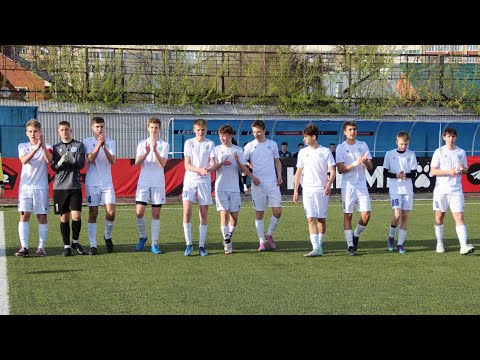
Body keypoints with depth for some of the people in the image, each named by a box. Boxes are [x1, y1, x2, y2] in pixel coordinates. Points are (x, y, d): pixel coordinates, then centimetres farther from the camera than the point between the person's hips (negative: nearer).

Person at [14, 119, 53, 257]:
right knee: (24, 215, -4)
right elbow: (24, 160, -14)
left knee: (42, 216, 0)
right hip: (25, 186, 1)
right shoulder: (22, 146, 7)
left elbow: (49, 159, -17)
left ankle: (41, 247, 4)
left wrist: (43, 145, -30)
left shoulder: (47, 146, 4)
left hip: (41, 187, -1)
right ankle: (24, 247, -4)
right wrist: (36, 148, -29)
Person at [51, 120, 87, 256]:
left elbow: (81, 164, -3)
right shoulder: (55, 148, 11)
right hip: (59, 187, 1)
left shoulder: (79, 145, 6)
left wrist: (73, 160, -24)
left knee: (76, 216, -9)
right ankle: (66, 246, 11)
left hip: (75, 186, -1)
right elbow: (53, 167, 3)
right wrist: (60, 162, -18)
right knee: (64, 217, 2)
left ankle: (75, 242, 12)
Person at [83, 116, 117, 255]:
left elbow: (113, 161, -5)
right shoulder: (87, 142, 1)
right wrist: (98, 144, -21)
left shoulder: (110, 142, 8)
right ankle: (93, 245, 3)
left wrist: (104, 147, -17)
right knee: (93, 213, 0)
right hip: (92, 183, -2)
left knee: (111, 212, -7)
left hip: (107, 183, 2)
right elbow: (91, 159, -13)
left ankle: (107, 237, 19)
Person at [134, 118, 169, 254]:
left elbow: (163, 163, -10)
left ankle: (154, 244, 5)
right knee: (139, 212, -7)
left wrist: (155, 150, -24)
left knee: (156, 214, 1)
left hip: (158, 183, -1)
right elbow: (137, 163, -3)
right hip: (143, 182, 1)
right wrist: (146, 152, -19)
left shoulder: (164, 145, 3)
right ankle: (142, 237, 17)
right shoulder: (142, 144, 9)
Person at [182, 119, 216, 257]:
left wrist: (208, 169, -26)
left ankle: (201, 246, 9)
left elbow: (213, 164, -3)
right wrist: (200, 170, -20)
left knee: (204, 213, 2)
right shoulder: (189, 143, 4)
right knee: (187, 211, -12)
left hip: (205, 181, 1)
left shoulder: (210, 144, 5)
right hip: (190, 180, -1)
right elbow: (187, 165, -2)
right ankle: (189, 244, -2)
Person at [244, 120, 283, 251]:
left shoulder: (272, 144, 8)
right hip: (257, 184, -1)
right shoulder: (249, 146, 2)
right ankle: (262, 242, 10)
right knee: (259, 213, 2)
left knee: (277, 211, -5)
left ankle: (269, 235, 17)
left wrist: (279, 176, 2)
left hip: (273, 183, 1)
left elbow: (277, 161, 16)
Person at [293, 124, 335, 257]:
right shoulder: (303, 152, 10)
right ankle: (316, 248, -16)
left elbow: (332, 171, -1)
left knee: (322, 219, 4)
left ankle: (320, 244, 21)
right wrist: (295, 190, 9)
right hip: (308, 190, 2)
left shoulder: (326, 151, 1)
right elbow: (298, 172, 14)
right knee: (311, 218, -10)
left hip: (322, 190, -2)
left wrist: (329, 184, -19)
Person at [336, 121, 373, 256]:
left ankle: (356, 235, 20)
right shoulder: (341, 147, 0)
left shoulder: (363, 145, 9)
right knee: (348, 215, -3)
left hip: (362, 185, 2)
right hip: (348, 186, -2)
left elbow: (370, 167, 7)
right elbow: (340, 169, -7)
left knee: (366, 215, -6)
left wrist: (366, 161, -16)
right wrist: (355, 164, -20)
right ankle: (350, 246, 3)